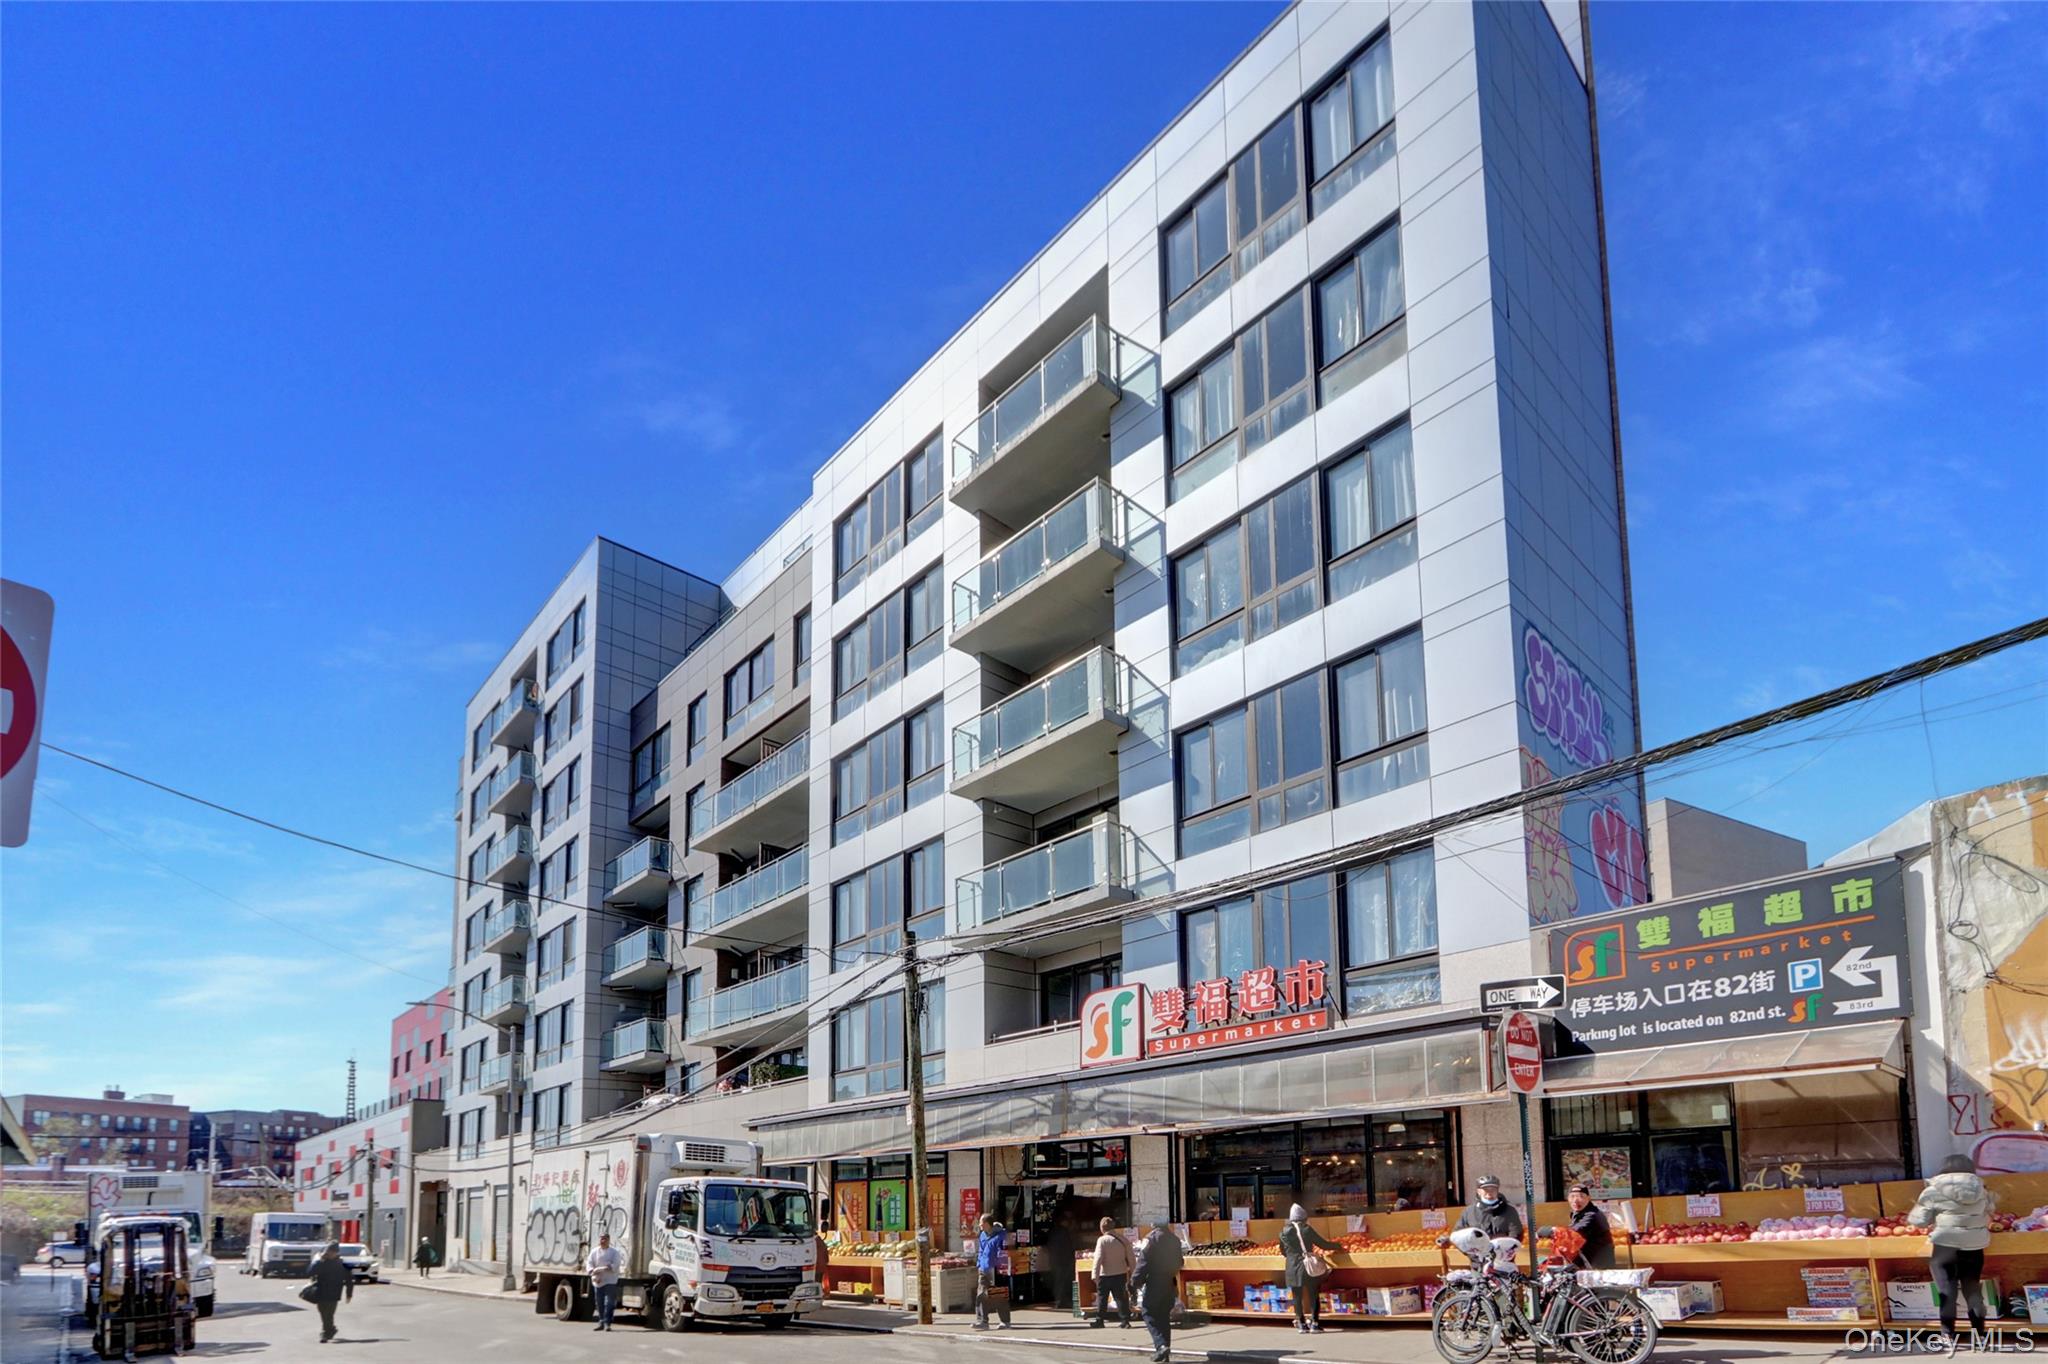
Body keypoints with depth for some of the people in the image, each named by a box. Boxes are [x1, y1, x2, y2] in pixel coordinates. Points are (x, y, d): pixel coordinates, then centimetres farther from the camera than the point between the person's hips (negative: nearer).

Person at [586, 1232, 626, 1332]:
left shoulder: (615, 1252, -1)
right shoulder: (594, 1252, 9)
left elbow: (615, 1266, -11)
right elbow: (589, 1264, 2)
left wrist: (600, 1269, -19)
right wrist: (593, 1273, -19)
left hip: (610, 1281, -3)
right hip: (598, 1282, 3)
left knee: (609, 1303, -10)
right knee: (600, 1304, 8)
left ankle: (607, 1323, -9)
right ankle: (601, 1322, 18)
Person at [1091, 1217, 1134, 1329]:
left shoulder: (1102, 1240, -11)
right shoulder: (1123, 1240, 1)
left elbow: (1098, 1258, -16)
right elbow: (1131, 1258, 3)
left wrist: (1095, 1275, -15)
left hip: (1105, 1275, -3)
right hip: (1120, 1274, 3)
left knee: (1102, 1298, 11)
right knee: (1122, 1298, 8)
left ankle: (1099, 1320, 14)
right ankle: (1125, 1321, 2)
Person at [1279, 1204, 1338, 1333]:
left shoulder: (1284, 1232, 0)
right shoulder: (1307, 1230, -8)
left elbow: (1283, 1251, 10)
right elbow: (1323, 1244, -2)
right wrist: (1336, 1245, 16)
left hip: (1293, 1269, 2)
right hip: (1308, 1267, -2)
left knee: (1297, 1296, 10)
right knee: (1313, 1295, 9)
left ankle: (1301, 1323, 9)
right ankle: (1314, 1322, 6)